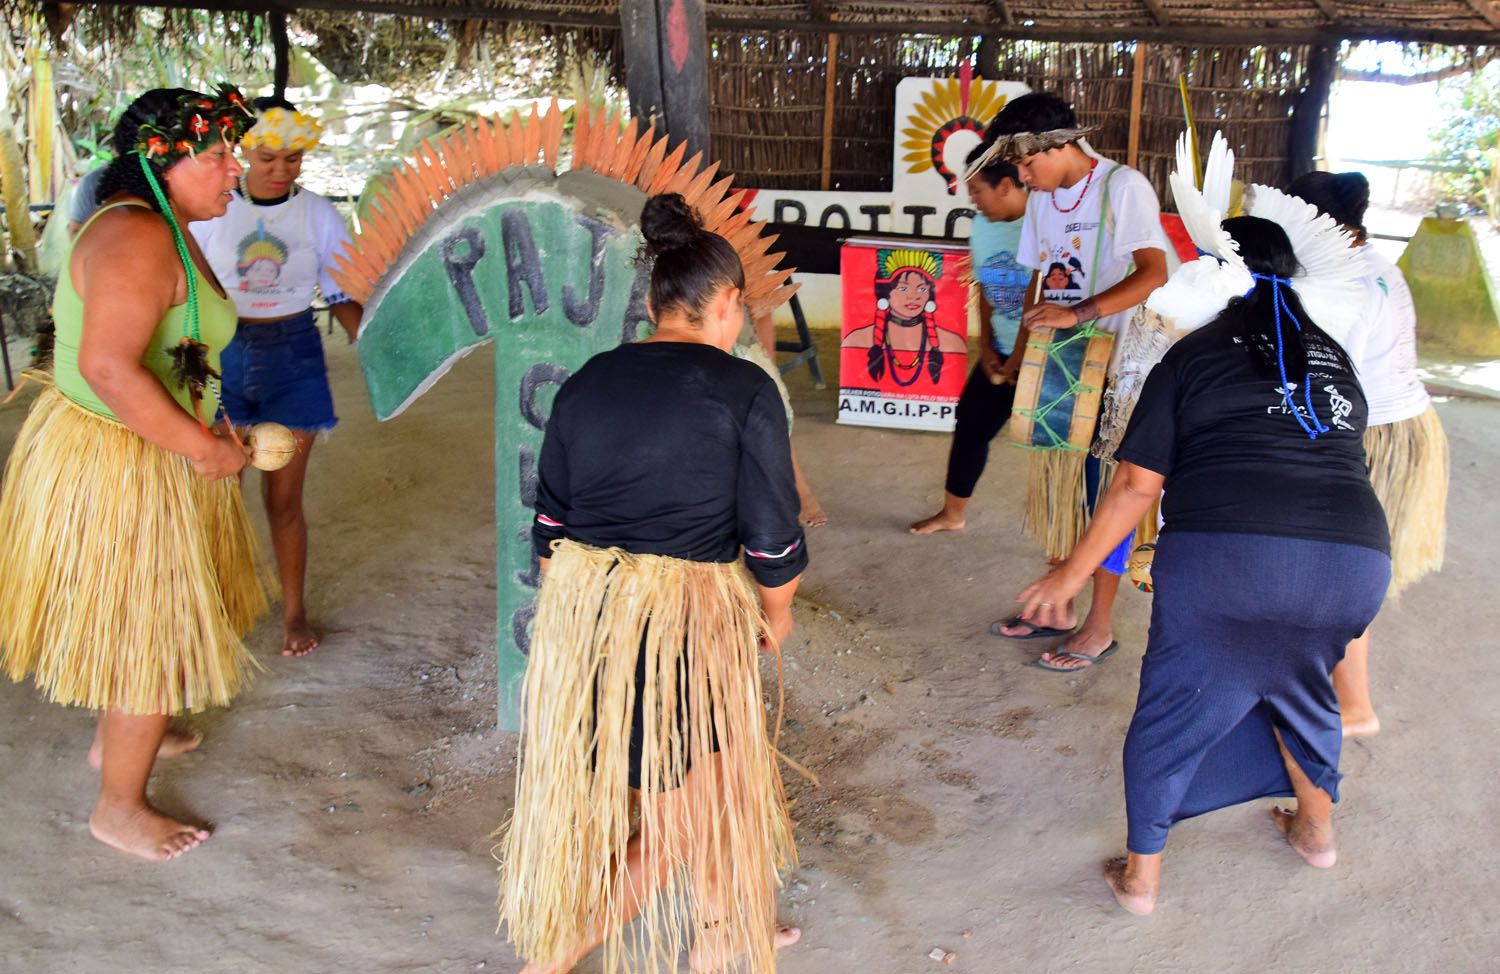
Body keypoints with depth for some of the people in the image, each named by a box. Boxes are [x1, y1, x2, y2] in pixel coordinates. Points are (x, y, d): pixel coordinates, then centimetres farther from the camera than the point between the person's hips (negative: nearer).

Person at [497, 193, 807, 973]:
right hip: (686, 616, -6)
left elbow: (550, 526, 10)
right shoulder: (744, 390, -8)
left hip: (580, 609, 6)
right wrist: (776, 612, 12)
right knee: (683, 817, 13)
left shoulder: (585, 383, 6)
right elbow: (772, 534, -6)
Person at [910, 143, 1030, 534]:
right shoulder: (982, 224, 4)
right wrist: (986, 348, 2)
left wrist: (1019, 359, -16)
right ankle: (952, 513, 32)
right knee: (970, 423, 13)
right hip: (1001, 353, 7)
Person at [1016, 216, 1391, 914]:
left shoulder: (1194, 354, 8)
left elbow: (1137, 483, 3)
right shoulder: (1335, 359, 21)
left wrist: (1072, 572, 9)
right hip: (1356, 557, 5)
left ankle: (1140, 874, 25)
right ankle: (1316, 827, 49)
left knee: (1172, 707, 13)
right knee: (1299, 682, 31)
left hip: (1225, 553, -4)